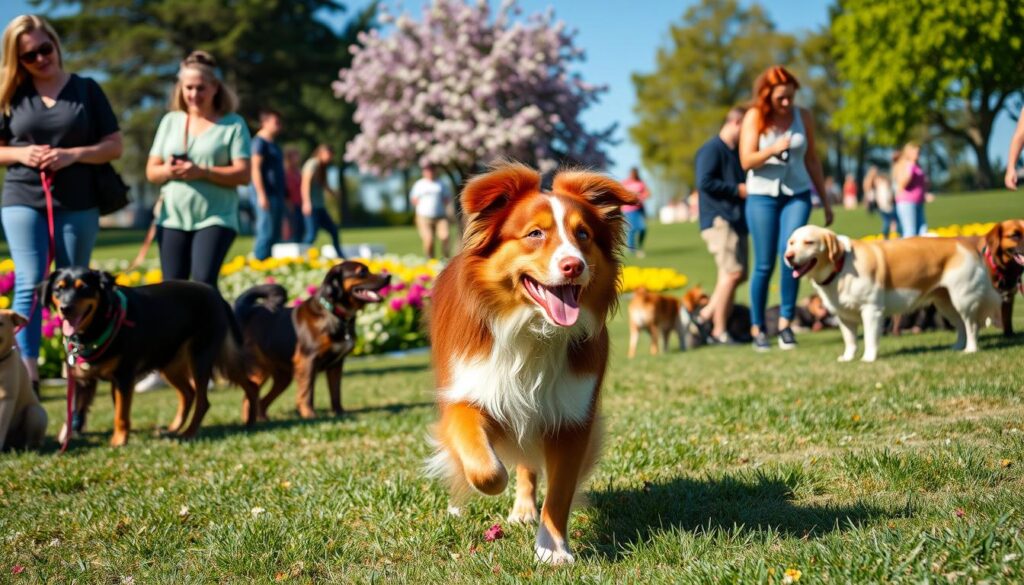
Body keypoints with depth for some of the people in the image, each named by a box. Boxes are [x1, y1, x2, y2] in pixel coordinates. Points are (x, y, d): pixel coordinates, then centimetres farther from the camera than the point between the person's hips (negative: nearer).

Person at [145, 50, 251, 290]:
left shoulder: (233, 124, 1)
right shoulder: (170, 121, 13)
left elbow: (243, 174, -7)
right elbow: (151, 171, 12)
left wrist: (202, 172, -20)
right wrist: (167, 171, -12)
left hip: (215, 218, -4)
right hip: (172, 219, 4)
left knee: (203, 283, -18)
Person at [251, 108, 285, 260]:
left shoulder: (273, 144, 20)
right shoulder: (260, 142, -8)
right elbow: (255, 169, -15)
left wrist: (285, 194, 21)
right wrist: (262, 195, -21)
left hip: (277, 195, 10)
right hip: (267, 195, -9)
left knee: (274, 235, 9)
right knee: (266, 234, -11)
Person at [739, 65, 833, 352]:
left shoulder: (803, 116, 3)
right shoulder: (755, 117, -3)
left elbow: (812, 160, 11)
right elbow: (747, 161, -8)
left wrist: (825, 200, 13)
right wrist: (773, 149, -26)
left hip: (797, 195, 1)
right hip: (762, 196, -1)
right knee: (764, 264, -2)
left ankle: (785, 322, -7)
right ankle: (757, 328, 9)